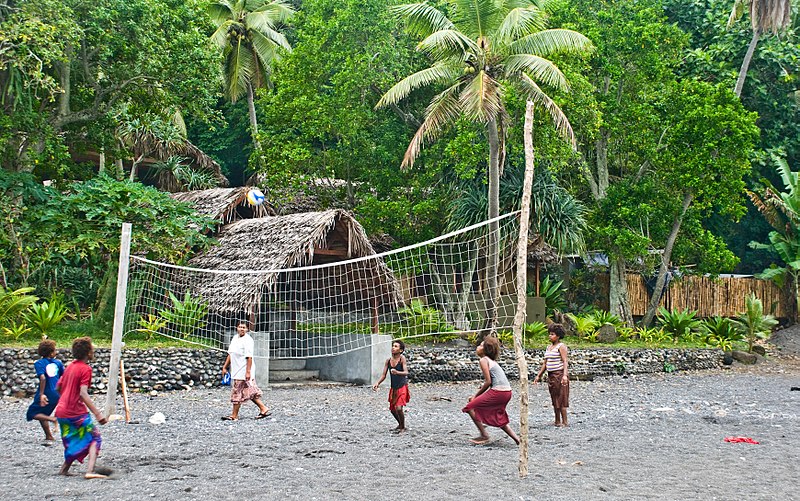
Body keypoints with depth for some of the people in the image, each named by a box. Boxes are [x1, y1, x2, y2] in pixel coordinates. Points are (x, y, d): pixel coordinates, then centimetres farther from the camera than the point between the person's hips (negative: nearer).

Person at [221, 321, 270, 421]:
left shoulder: (247, 340, -15)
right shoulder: (235, 338, 12)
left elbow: (249, 357, -19)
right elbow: (230, 354, 19)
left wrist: (248, 372, -23)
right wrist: (225, 367, 17)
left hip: (243, 371, -9)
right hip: (236, 371, 9)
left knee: (237, 392, -3)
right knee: (250, 391, 12)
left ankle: (234, 415, 5)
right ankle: (263, 409, 17)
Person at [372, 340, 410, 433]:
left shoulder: (402, 358, -14)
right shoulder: (388, 360, 0)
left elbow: (406, 372, -25)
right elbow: (384, 375, 3)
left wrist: (397, 372, -45)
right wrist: (377, 383, -14)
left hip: (402, 387, -6)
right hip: (393, 388, 6)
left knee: (399, 408, -19)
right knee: (392, 409, 15)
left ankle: (402, 427, 3)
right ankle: (400, 424, 41)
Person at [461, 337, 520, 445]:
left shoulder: (483, 360, -6)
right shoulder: (491, 360, 21)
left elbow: (488, 382, -12)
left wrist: (475, 396, -4)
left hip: (498, 392, -10)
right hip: (507, 392, 10)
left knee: (470, 407, 0)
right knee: (499, 419, 27)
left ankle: (484, 435, 2)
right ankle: (517, 439, 18)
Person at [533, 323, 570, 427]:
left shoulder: (561, 346, -8)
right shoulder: (549, 347, 16)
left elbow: (565, 361, -18)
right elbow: (545, 363, 21)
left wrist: (565, 375, -30)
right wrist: (538, 376, 20)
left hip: (560, 374, -8)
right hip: (551, 375, 8)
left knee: (561, 398, -7)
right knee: (554, 399, 11)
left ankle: (564, 421, -4)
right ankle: (557, 421, 18)